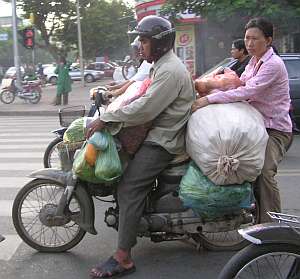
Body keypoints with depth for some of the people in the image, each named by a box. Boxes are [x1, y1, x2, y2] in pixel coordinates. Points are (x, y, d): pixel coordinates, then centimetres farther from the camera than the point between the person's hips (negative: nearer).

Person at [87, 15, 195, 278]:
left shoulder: (170, 71, -19)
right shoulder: (163, 64, 16)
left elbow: (144, 109, -26)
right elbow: (145, 95, 26)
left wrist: (105, 119, -22)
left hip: (163, 141, -11)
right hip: (159, 133, 11)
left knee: (129, 189, -17)